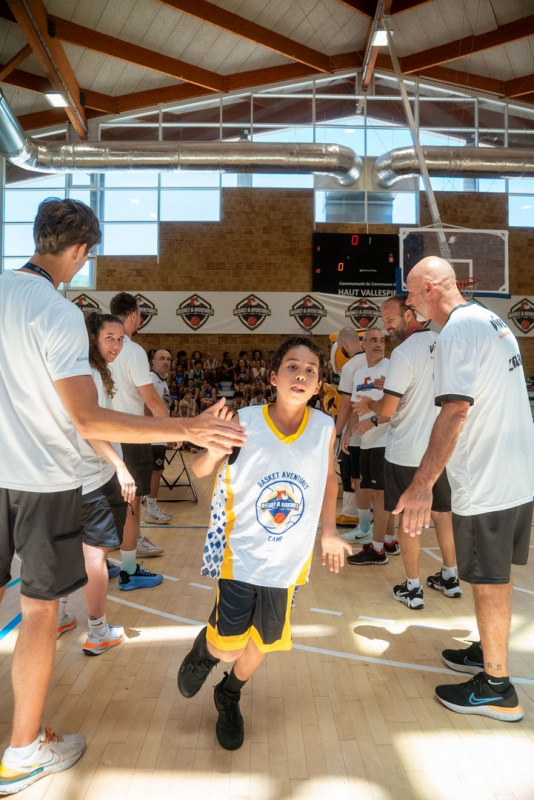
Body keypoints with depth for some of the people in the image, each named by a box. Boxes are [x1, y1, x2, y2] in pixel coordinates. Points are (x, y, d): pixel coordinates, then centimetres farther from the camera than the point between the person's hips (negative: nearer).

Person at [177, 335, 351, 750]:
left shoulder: (324, 427, -11)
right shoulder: (246, 422, -18)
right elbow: (200, 469, -8)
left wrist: (329, 531, 12)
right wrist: (212, 451, -30)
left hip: (288, 560, 3)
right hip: (242, 554, -3)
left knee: (264, 643, 16)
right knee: (229, 647, -3)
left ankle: (229, 696, 47)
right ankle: (205, 647, 36)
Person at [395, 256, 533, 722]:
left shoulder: (459, 330, -17)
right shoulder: (493, 321, 13)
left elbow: (454, 412, -27)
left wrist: (422, 485, -29)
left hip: (486, 483, -9)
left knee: (488, 582, 3)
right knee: (496, 576, 21)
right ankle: (490, 653, 37)